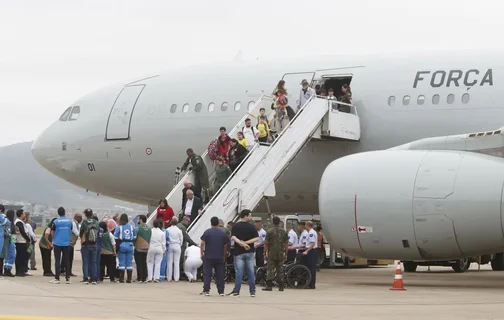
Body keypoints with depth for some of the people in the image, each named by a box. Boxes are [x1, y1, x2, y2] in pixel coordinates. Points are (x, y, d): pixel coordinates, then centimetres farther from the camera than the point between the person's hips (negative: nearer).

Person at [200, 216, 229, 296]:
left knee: (207, 274, 1)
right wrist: (224, 256, 19)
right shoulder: (223, 233, 4)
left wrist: (202, 254, 1)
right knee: (220, 275, 7)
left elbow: (202, 243, -7)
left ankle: (206, 290, -5)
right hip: (220, 257, 2)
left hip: (208, 257, -2)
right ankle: (221, 291, 7)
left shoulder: (207, 232, -5)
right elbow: (225, 246, 9)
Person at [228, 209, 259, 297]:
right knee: (251, 272, 5)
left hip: (238, 252, 0)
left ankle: (236, 291, -4)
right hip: (249, 252, 0)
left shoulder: (235, 226, 0)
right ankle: (252, 291, 6)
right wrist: (246, 243, -9)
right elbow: (256, 238, -8)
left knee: (239, 272, -1)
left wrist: (242, 243, -14)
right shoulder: (251, 226, -1)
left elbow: (233, 237, -13)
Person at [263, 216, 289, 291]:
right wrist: (285, 254, 12)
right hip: (281, 254, 3)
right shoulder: (283, 232, 3)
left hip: (271, 254, -3)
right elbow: (286, 244, 6)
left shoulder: (270, 231, -7)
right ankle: (281, 286, 8)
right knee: (280, 270, 9)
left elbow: (266, 243, -8)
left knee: (270, 269, -1)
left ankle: (269, 286, -7)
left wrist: (265, 253, -1)